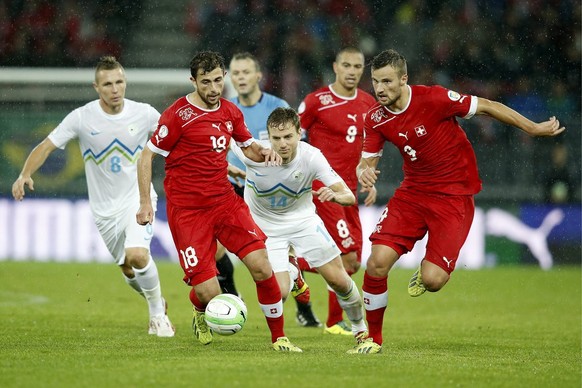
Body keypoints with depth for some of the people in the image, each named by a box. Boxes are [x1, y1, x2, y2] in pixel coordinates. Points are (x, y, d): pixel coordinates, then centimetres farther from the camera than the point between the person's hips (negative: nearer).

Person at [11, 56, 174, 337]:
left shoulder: (144, 114, -10)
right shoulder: (81, 118, -12)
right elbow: (46, 146, -8)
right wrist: (25, 174, -24)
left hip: (138, 198, -2)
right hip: (104, 207, 2)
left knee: (137, 255, -25)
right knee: (128, 270, 11)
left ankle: (158, 314, -3)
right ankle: (155, 301, 42)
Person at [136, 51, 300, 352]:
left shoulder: (230, 112, 8)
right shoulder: (178, 115, -9)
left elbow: (248, 146, 24)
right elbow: (146, 156, -5)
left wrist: (264, 152, 1)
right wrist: (145, 203, -11)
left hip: (225, 200, 5)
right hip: (186, 210, -5)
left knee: (261, 266, -14)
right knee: (208, 293, -11)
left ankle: (278, 337, 1)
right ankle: (201, 316, 28)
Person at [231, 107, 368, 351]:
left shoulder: (311, 157, -25)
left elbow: (349, 197, -28)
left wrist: (335, 195, -49)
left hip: (303, 220, 1)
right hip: (266, 226, -1)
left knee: (338, 280, -2)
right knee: (279, 292, -15)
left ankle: (359, 326, 27)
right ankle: (291, 274, 23)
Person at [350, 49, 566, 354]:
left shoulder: (433, 98, -19)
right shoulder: (376, 118, -3)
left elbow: (487, 107, -10)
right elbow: (367, 159, 6)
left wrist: (532, 128, -5)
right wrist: (364, 171, -19)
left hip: (454, 196, -4)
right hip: (413, 191, 4)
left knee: (432, 280, -18)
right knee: (378, 261, -15)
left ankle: (426, 273, 22)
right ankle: (373, 338, 6)